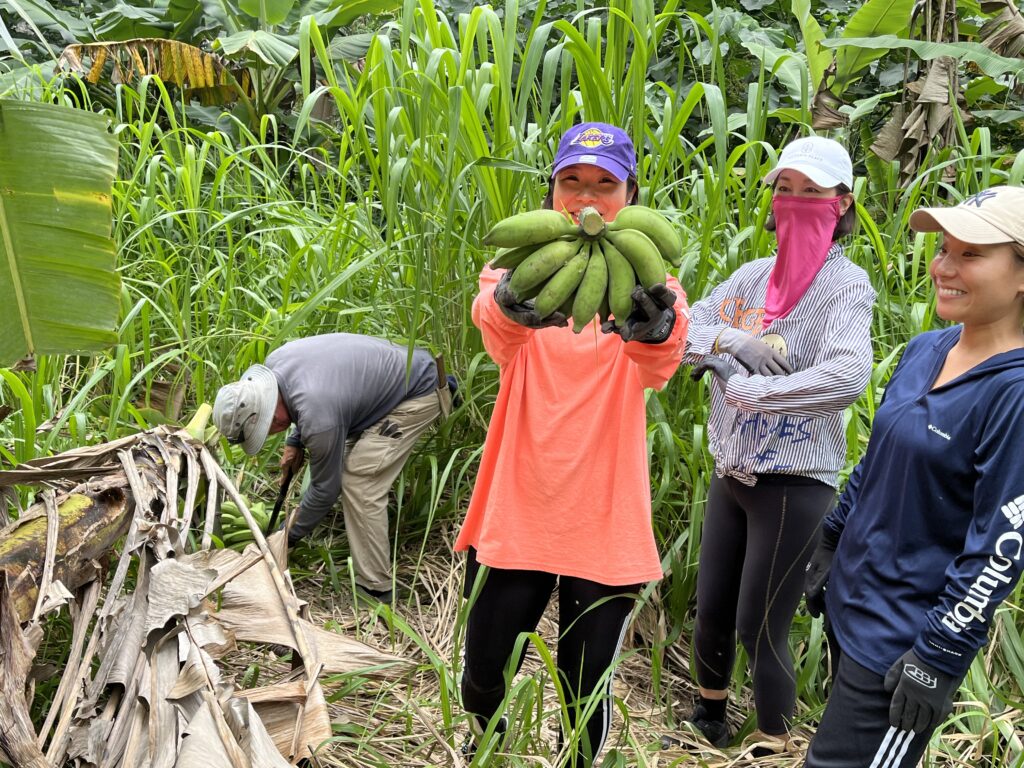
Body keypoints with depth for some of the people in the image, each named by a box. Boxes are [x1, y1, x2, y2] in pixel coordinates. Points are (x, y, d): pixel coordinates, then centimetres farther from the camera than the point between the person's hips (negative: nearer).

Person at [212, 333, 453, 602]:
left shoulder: (319, 421, -33)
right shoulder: (274, 362, -11)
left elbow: (325, 488, -17)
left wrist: (288, 536, -3)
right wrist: (295, 442, 7)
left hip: (419, 395, -9)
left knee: (359, 481, -15)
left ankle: (375, 589, -7)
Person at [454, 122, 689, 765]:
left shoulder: (648, 285, -3)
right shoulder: (522, 269, -2)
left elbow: (660, 363, -27)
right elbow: (492, 323, -27)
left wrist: (655, 328, -52)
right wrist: (510, 305, -52)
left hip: (605, 520, -1)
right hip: (513, 511, 1)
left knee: (587, 690, 10)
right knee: (484, 678, 13)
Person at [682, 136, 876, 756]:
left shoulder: (846, 283, -11)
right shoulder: (754, 275, 6)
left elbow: (848, 377, -28)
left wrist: (746, 388, -22)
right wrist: (729, 341, -18)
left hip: (794, 483, -5)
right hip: (731, 471, 6)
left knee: (760, 628, 1)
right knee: (712, 609, 17)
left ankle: (774, 745, 24)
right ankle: (710, 710, 44)